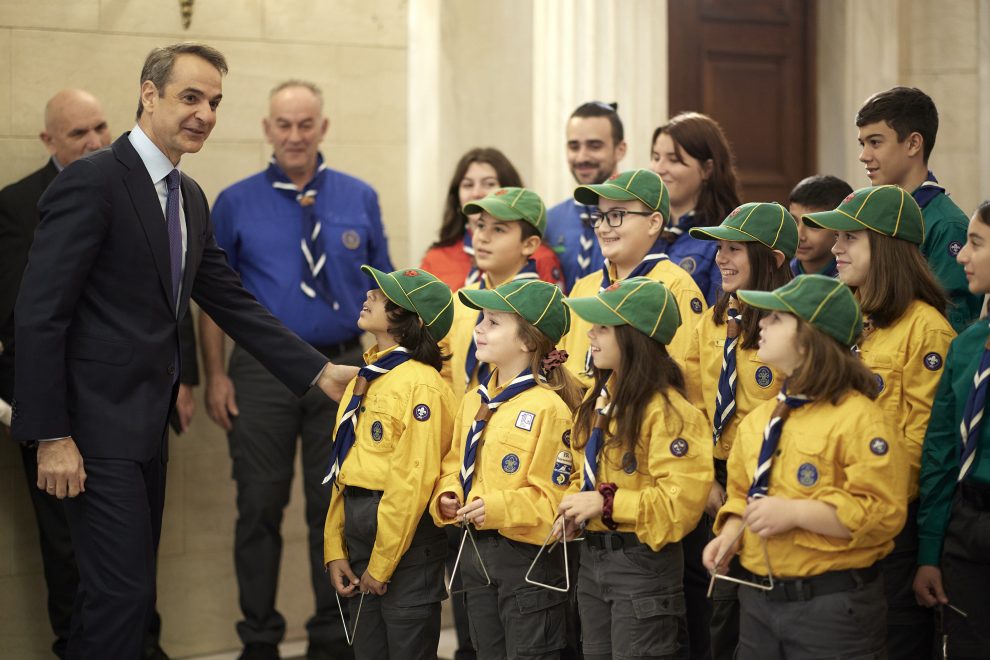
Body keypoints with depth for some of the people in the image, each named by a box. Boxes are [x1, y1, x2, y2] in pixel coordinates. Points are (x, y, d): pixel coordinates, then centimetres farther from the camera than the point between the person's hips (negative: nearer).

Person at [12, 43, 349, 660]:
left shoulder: (190, 198, 13)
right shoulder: (92, 181, -14)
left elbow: (232, 302, 16)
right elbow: (39, 314, -17)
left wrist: (319, 372, 8)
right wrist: (50, 436, -19)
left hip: (149, 423, 9)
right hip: (99, 424, -9)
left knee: (130, 589, 14)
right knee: (124, 592, -10)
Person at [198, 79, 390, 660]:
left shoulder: (360, 199, 6)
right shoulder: (236, 203, 3)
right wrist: (215, 375, -3)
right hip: (262, 372, -1)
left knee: (335, 508, 6)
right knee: (260, 508, 4)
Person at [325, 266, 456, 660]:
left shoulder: (420, 384, -13)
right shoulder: (363, 380, 13)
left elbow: (414, 481, -18)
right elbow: (343, 472, 14)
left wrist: (381, 564, -16)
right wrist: (334, 550, 7)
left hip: (406, 538, -8)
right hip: (358, 534, 8)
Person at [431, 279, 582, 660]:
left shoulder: (548, 408, -15)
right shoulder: (474, 402, 9)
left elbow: (554, 497, -17)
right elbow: (454, 466, 19)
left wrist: (498, 509, -26)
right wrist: (447, 497, -1)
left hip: (527, 555, -8)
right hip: (476, 554, 8)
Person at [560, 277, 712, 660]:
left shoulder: (667, 410, -18)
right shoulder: (598, 399, 10)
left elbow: (681, 499, -24)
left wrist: (607, 503, -22)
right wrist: (574, 505, 0)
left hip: (644, 563, -9)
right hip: (591, 557, 9)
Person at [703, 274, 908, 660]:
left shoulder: (859, 418, -13)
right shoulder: (758, 421, 11)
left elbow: (882, 512, -19)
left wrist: (794, 513, -21)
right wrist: (730, 534, 2)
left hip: (832, 608, -7)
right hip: (758, 598, 7)